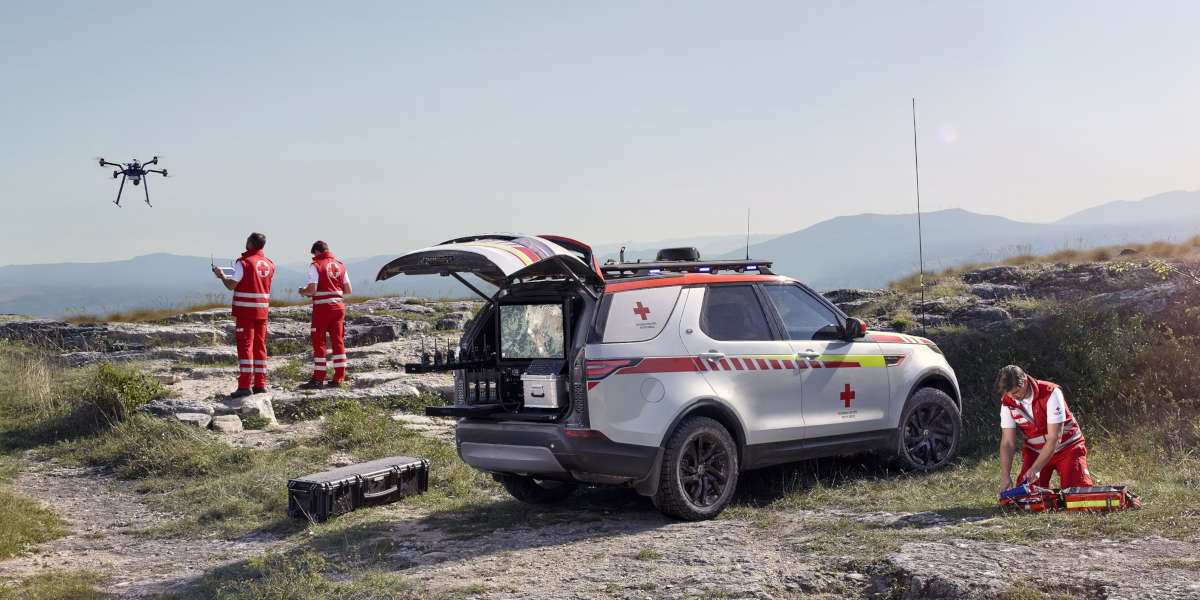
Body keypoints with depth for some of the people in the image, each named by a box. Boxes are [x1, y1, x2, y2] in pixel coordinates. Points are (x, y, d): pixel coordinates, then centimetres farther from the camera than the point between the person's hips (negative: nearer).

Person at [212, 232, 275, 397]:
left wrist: (221, 275, 7)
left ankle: (244, 385, -7)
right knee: (260, 346, 11)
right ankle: (260, 384, 13)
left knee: (245, 346, -5)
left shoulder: (243, 262, -11)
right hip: (262, 310, 6)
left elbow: (231, 285, -13)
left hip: (244, 310, -6)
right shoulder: (269, 264, 8)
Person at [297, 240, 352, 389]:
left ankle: (318, 379, -1)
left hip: (322, 307, -5)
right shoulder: (340, 265, 10)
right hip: (338, 306, 5)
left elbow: (312, 289, -16)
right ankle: (339, 378, 9)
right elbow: (348, 290, 9)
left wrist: (303, 291, 5)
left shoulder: (316, 265, -7)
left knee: (319, 342, 1)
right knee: (338, 341, 8)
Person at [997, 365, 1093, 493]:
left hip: (1067, 447, -3)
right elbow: (1007, 443, -11)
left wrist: (1036, 468, -33)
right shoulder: (1007, 403, -11)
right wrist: (1005, 475, -24)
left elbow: (1055, 438, -27)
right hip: (1035, 452, 3)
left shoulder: (1051, 393, -25)